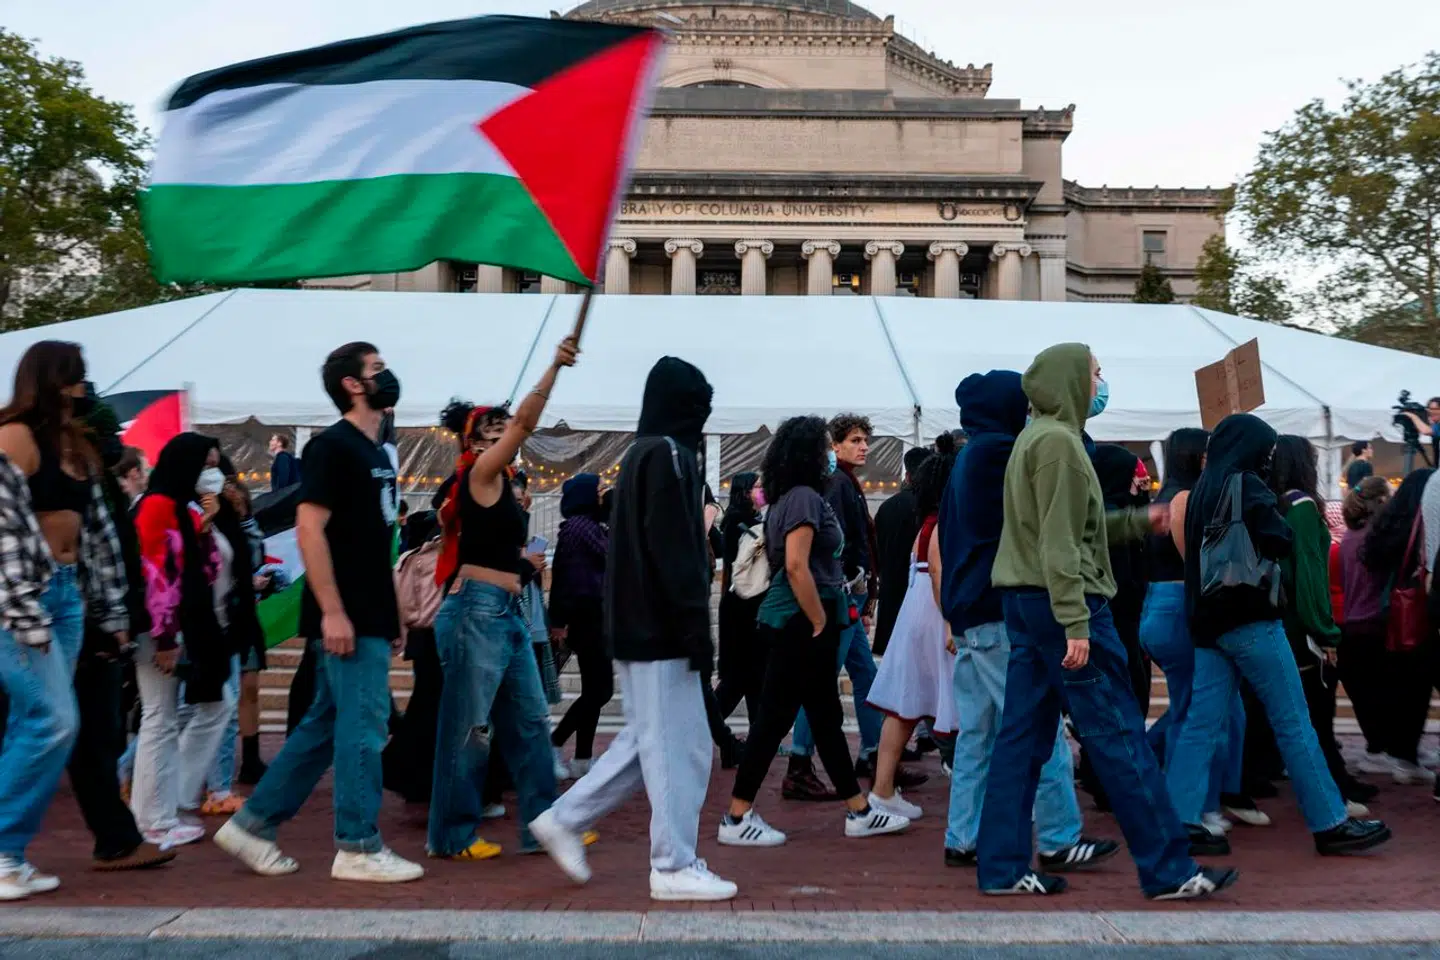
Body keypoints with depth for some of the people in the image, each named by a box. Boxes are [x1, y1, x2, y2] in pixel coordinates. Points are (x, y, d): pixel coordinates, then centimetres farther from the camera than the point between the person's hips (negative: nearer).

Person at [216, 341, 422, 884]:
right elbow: (309, 529, -18)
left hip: (370, 617, 9)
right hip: (348, 619, -9)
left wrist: (390, 615, 19)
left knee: (326, 726, 14)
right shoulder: (333, 446, -11)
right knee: (363, 727, -3)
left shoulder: (377, 453, 17)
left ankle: (251, 825, 23)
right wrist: (332, 611, -22)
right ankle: (359, 849, 8)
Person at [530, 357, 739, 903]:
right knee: (678, 747, -2)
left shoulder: (641, 454, 17)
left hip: (638, 624, 10)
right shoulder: (667, 454, -12)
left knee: (649, 742, 17)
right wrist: (696, 627, -18)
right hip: (661, 627, -10)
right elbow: (674, 550, -19)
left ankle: (565, 820, 21)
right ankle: (675, 867, 7)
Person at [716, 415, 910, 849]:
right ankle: (737, 819, 7)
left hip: (795, 623, 10)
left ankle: (859, 812, 23)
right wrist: (821, 624, -17)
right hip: (799, 624, -10)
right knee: (776, 716, -2)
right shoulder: (805, 497, -14)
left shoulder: (790, 498, 15)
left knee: (826, 716, 14)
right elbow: (796, 566, -23)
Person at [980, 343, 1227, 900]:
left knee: (1023, 737, 9)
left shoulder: (1036, 437, 18)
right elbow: (1060, 542, -19)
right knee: (1118, 735, -3)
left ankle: (1002, 868, 12)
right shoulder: (1058, 440, -12)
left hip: (1025, 603, 10)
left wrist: (1139, 521, 22)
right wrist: (1075, 622, -21)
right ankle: (1168, 870, 6)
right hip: (1060, 602, -10)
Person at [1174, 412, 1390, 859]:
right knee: (1294, 724, 1)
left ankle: (1178, 823, 3)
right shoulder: (1247, 486, -7)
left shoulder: (1200, 492, 14)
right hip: (1249, 619, -7)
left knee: (1201, 725, 5)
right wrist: (1283, 515, 6)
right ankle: (1331, 825, 8)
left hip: (1209, 620, 7)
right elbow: (1282, 542, -11)